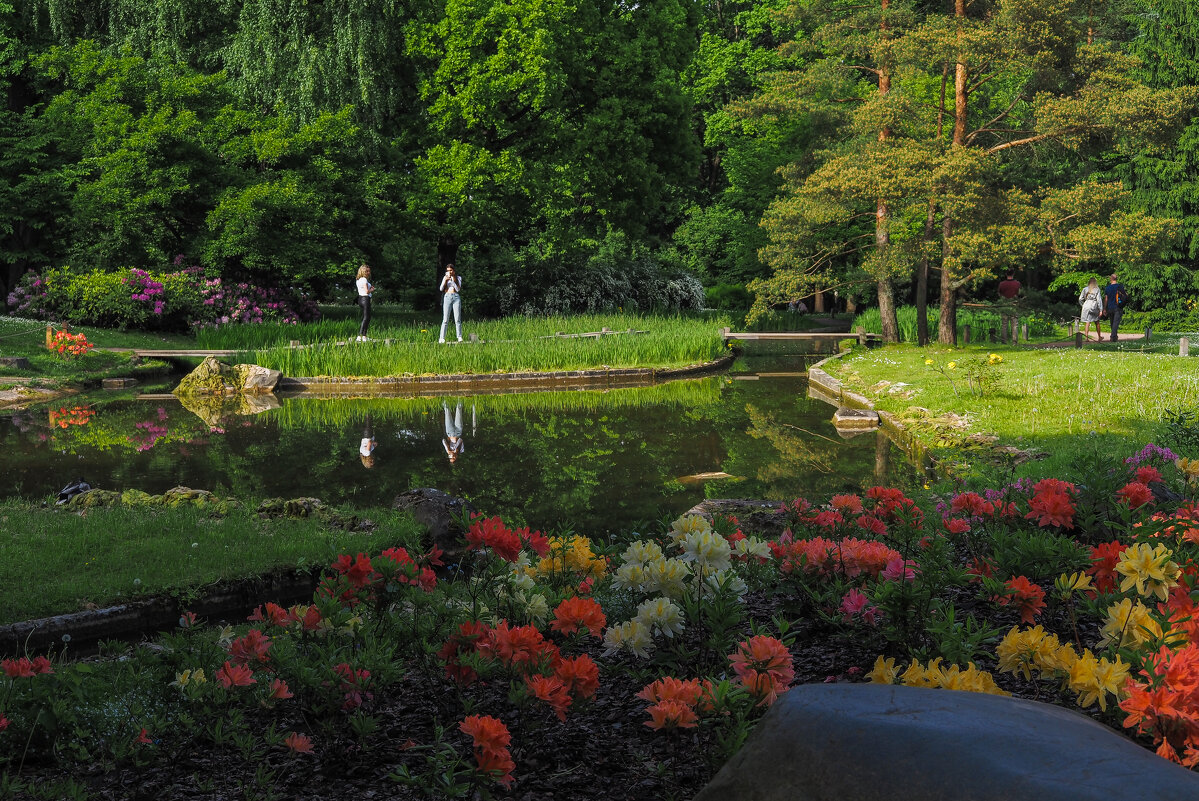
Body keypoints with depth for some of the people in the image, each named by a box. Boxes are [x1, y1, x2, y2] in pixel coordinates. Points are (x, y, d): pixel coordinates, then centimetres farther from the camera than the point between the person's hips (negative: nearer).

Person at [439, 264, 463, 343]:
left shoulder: (458, 278, 10)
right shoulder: (445, 277, 14)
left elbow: (458, 289, -1)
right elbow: (441, 289, 6)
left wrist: (453, 280, -8)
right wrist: (445, 280, -7)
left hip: (456, 297, 0)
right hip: (447, 297, 0)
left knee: (457, 319, -5)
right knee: (445, 320, -5)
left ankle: (459, 337, -2)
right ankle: (441, 338, -7)